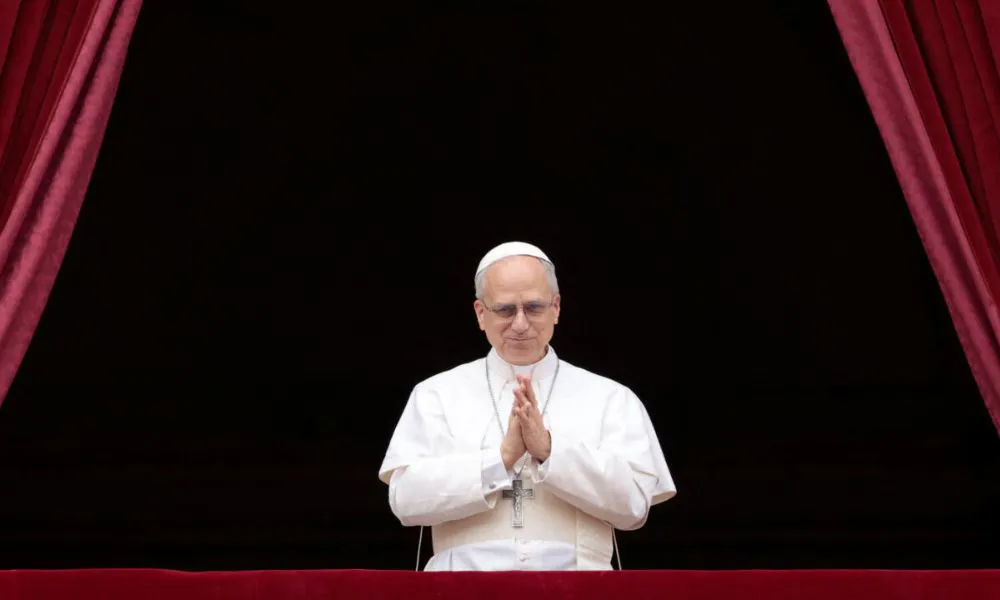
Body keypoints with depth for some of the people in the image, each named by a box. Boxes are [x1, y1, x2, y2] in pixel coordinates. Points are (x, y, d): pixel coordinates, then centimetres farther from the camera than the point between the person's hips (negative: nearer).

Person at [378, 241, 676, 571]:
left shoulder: (611, 398, 9)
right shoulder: (436, 394, 9)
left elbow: (633, 503, -1)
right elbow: (406, 498, -2)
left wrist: (549, 449, -10)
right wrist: (503, 456, -10)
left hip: (575, 568, 0)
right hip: (467, 569, 0)